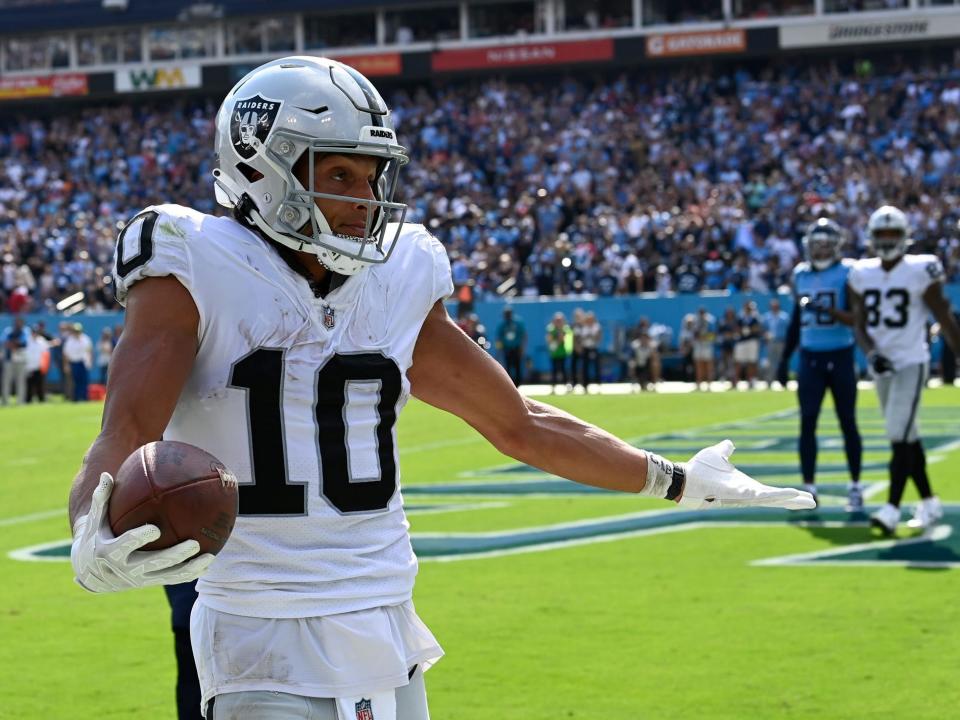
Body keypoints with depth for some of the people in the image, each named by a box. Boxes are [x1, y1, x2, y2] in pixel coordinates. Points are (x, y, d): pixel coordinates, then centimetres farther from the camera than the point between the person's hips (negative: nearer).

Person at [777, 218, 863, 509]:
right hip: (810, 357, 4)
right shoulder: (801, 274, 9)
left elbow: (855, 318, -14)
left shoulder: (848, 273, -7)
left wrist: (827, 310, -28)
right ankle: (808, 488, 2)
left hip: (840, 356, -4)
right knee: (807, 422, -2)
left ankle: (855, 486, 13)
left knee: (848, 422, 2)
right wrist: (785, 358, 18)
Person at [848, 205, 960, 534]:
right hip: (882, 366, 6)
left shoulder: (921, 271, -9)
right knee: (907, 437, 12)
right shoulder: (863, 275, 6)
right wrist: (871, 353, -11)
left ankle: (892, 508, -15)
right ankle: (928, 503, 22)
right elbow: (860, 325, 7)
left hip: (911, 362, -6)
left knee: (900, 436, -14)